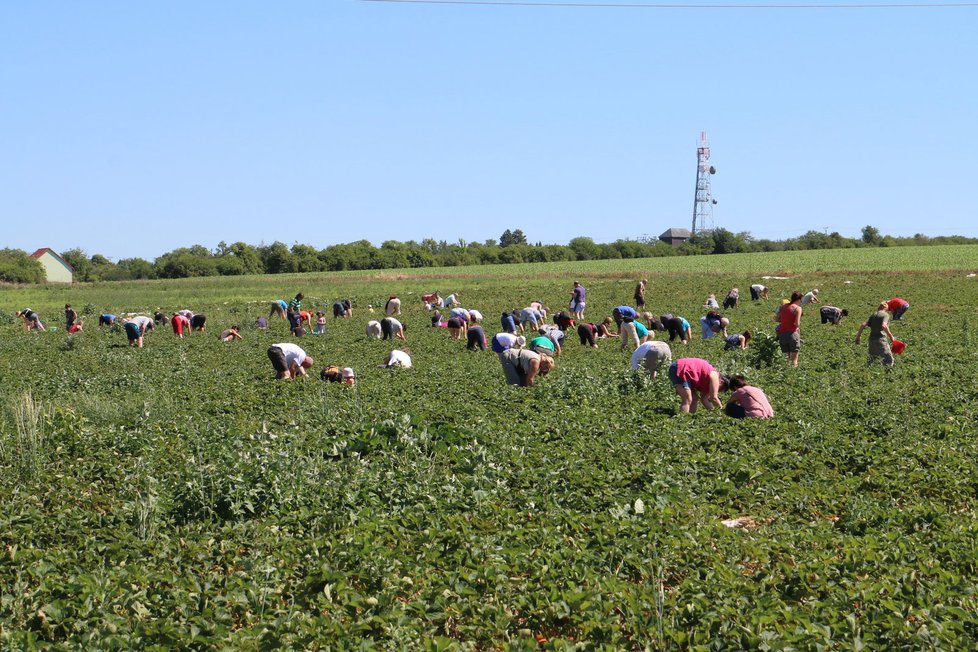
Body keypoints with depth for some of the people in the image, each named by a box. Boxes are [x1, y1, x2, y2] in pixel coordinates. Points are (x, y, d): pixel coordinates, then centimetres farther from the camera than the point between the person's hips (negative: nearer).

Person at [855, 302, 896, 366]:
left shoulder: (873, 315, 14)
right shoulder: (886, 315, -2)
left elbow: (863, 325, 4)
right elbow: (884, 326, -21)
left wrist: (858, 336, 9)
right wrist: (890, 336, -12)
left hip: (871, 339, 7)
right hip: (880, 339, -7)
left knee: (872, 357, 26)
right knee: (889, 359, -6)